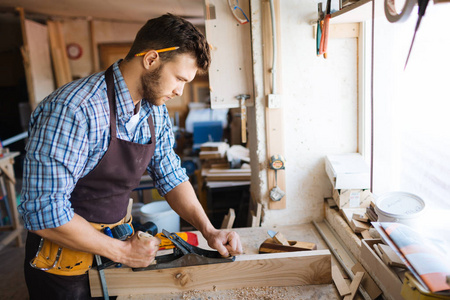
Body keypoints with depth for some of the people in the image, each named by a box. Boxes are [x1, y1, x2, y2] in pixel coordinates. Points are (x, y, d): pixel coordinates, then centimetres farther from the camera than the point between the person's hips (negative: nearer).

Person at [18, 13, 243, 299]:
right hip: (65, 255, -6)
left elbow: (171, 176, 2)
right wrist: (122, 251, -21)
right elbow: (44, 212, -29)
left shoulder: (156, 111, -5)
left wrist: (209, 230, -9)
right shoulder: (73, 109, -29)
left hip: (117, 235, 7)